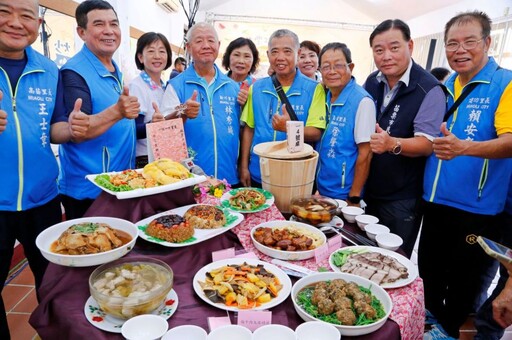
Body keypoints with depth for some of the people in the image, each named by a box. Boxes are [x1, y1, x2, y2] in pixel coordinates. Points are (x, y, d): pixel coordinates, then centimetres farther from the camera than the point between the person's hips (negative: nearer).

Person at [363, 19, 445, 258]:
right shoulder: (371, 82, 4)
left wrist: (392, 144, -41)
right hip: (367, 190, 6)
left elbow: (426, 144, -21)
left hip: (401, 200, -5)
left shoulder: (429, 90, -16)